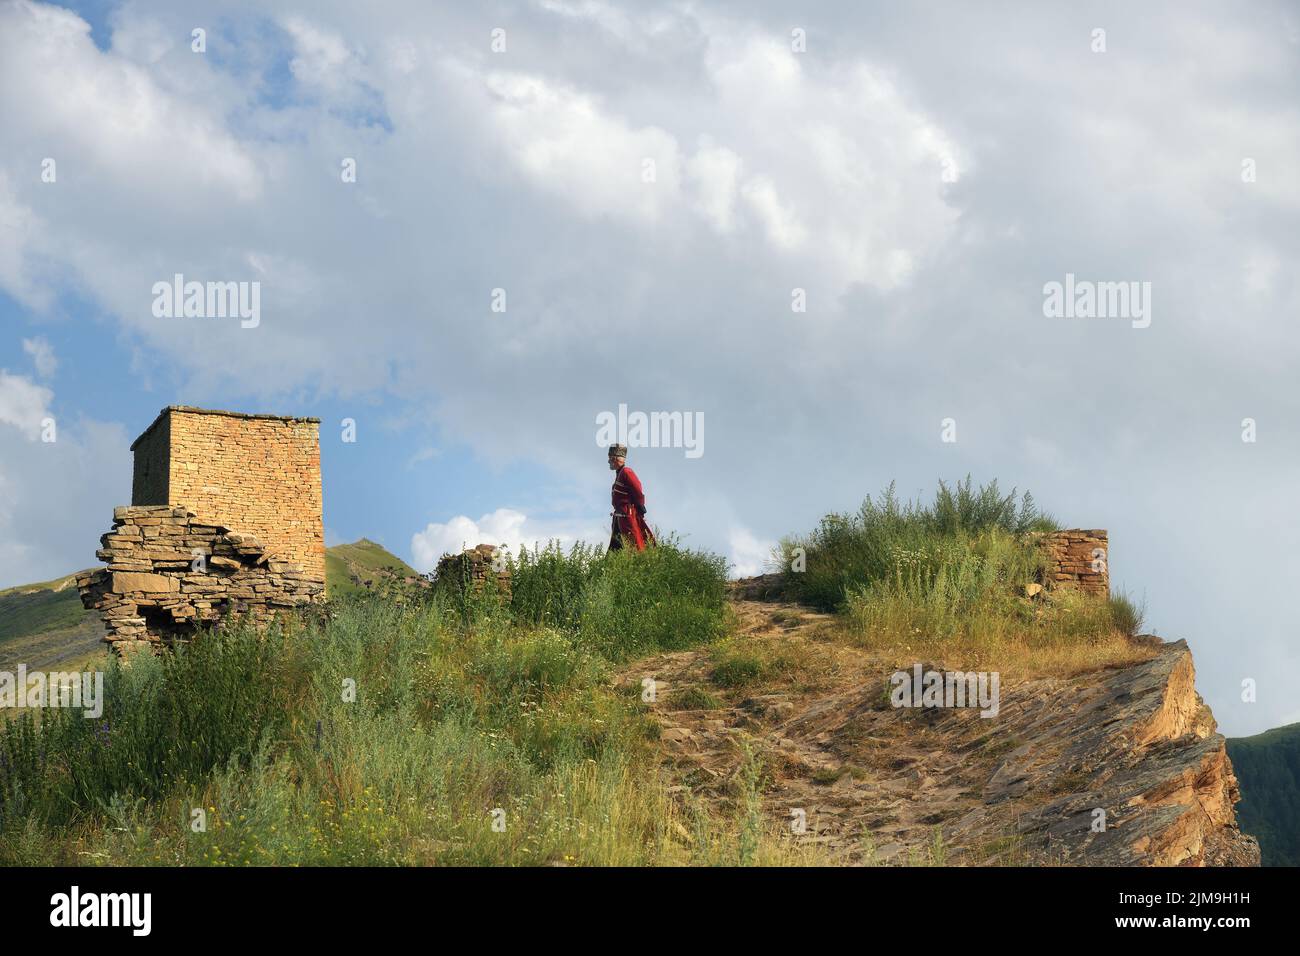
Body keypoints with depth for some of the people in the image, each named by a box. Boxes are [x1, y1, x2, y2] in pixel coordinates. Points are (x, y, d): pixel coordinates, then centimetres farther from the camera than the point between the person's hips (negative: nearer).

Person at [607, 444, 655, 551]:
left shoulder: (626, 472, -10)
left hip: (628, 515, -10)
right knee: (614, 546, 8)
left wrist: (640, 510, -14)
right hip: (619, 516, 10)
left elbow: (638, 493, -16)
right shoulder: (619, 474, 20)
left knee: (633, 545, -12)